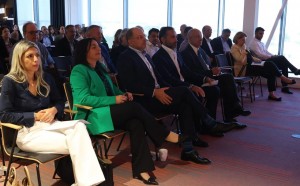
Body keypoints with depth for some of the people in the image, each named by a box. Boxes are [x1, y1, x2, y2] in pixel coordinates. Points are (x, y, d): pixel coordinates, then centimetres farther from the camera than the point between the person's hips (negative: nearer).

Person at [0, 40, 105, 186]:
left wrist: (54, 110, -5)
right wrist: (35, 116, -15)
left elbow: (60, 101, 20)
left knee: (79, 126, -32)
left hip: (49, 124, 5)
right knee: (74, 144, -29)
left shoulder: (46, 78, 12)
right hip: (27, 131, -4)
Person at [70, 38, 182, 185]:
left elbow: (112, 89, 25)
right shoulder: (79, 70, -6)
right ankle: (165, 135, -7)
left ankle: (141, 169, -29)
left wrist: (124, 94, 1)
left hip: (107, 112, 7)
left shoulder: (99, 68, 19)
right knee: (134, 107, -24)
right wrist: (114, 100, -20)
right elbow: (83, 99, -17)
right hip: (90, 117, -7)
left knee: (135, 123, -24)